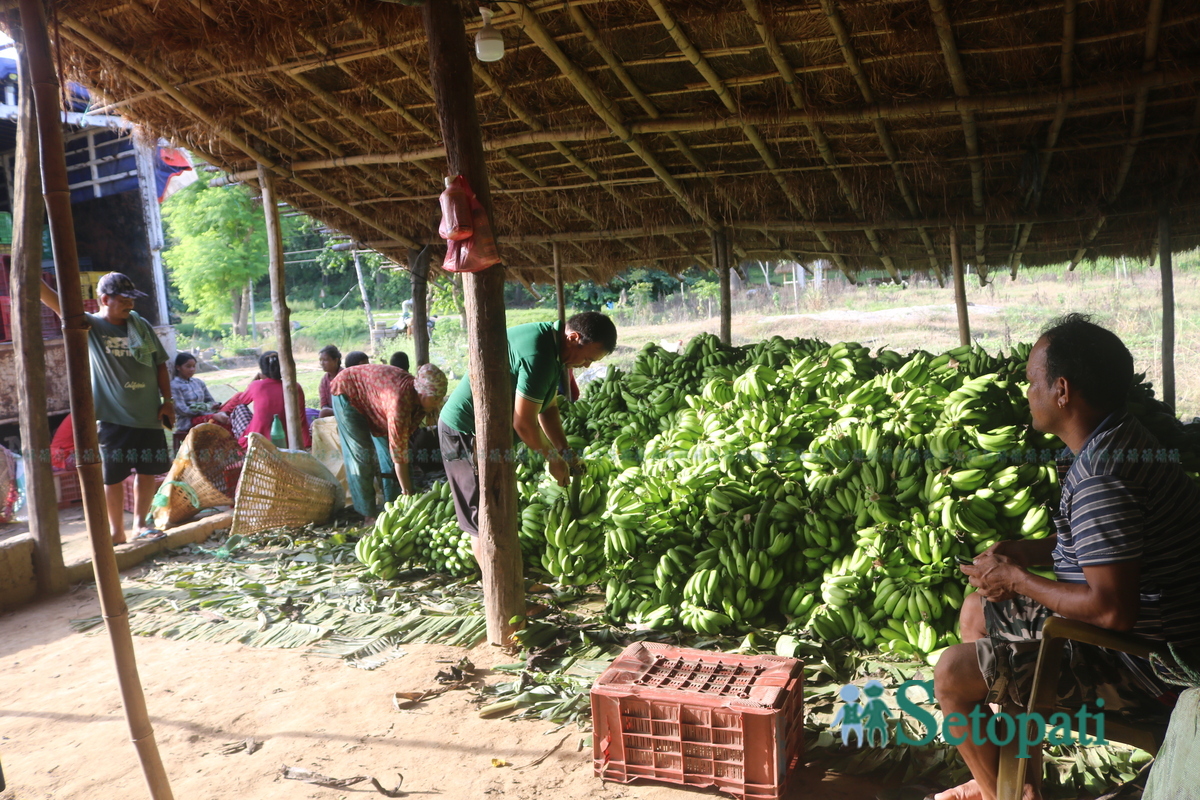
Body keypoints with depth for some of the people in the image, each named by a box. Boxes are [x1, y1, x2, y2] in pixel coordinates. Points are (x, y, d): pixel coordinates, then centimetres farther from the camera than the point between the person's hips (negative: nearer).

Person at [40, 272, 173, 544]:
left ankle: (140, 524, 22)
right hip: (112, 416, -3)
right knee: (113, 475, 4)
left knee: (147, 470, 8)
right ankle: (116, 531, 16)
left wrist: (167, 401, 3)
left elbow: (160, 365, 9)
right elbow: (57, 303, -17)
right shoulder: (90, 326, -3)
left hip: (148, 414, 3)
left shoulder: (142, 326, 4)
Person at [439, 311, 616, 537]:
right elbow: (523, 423, -25)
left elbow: (548, 408, 11)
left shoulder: (552, 345, 5)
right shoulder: (539, 356, -28)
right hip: (466, 431, -10)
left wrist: (566, 454, 4)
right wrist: (554, 458, -11)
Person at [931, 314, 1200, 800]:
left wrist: (1017, 579, -17)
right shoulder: (1120, 441, 4)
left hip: (1141, 667, -11)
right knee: (975, 612, 19)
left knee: (953, 674, -10)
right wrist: (1023, 552, 3)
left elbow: (1113, 609, -33)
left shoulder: (1100, 479, -30)